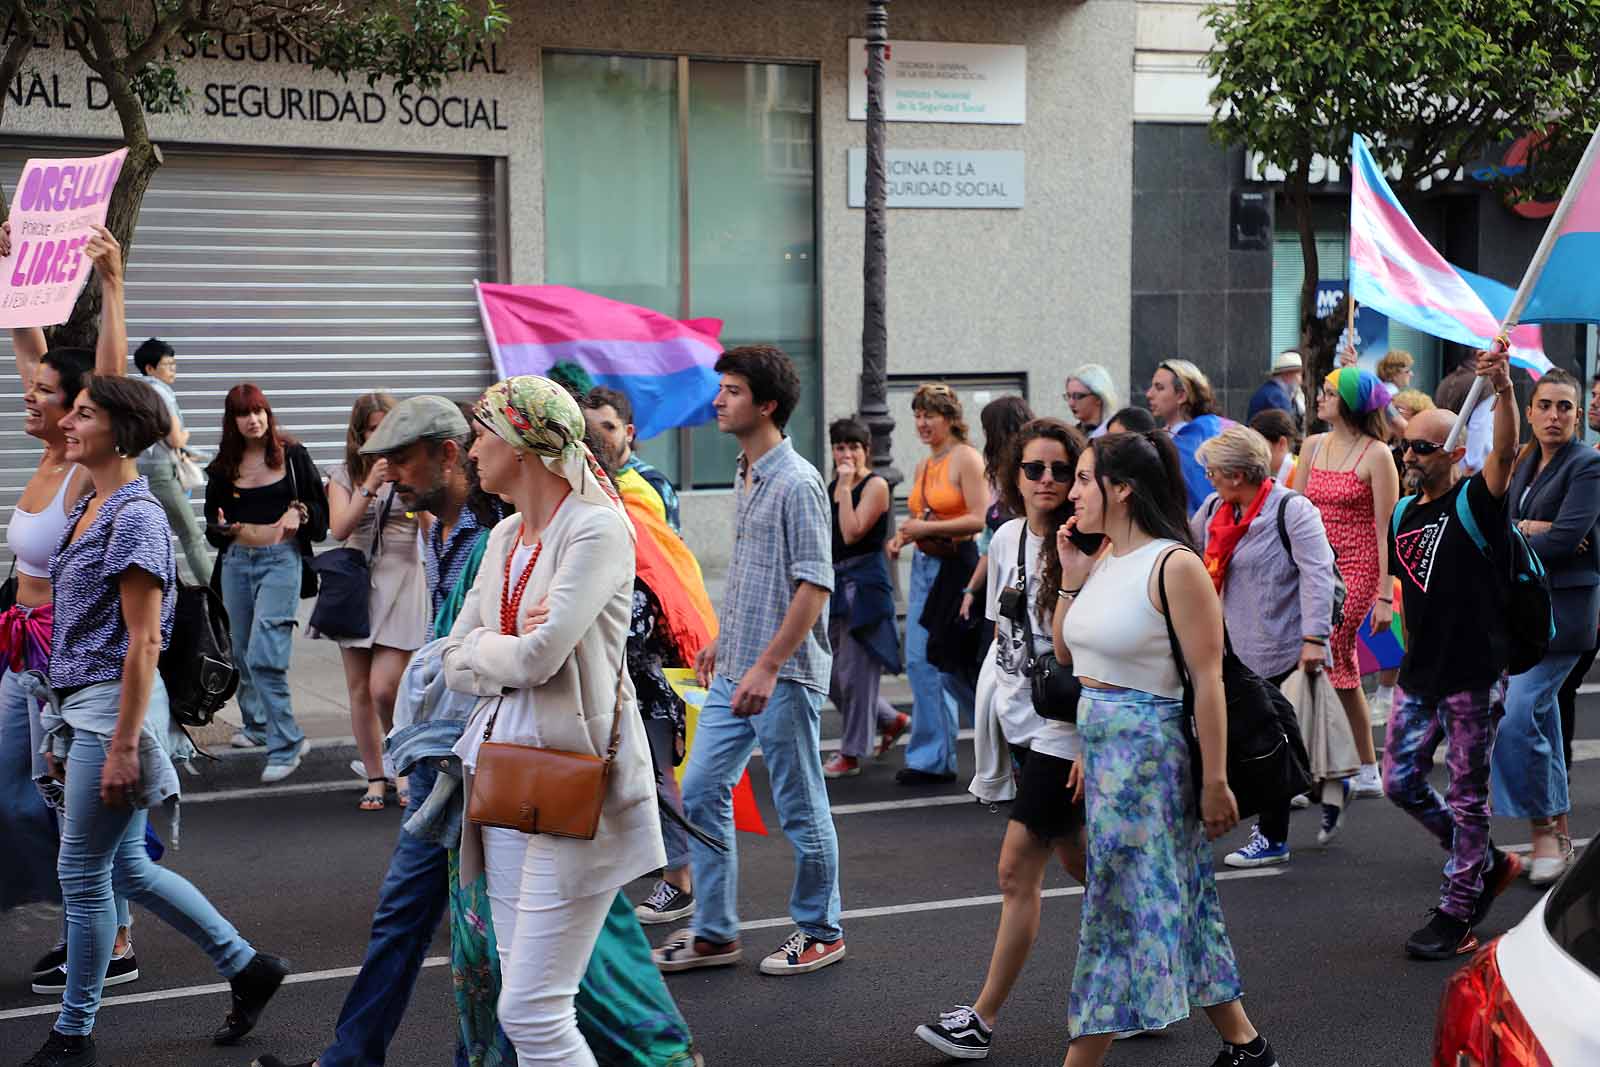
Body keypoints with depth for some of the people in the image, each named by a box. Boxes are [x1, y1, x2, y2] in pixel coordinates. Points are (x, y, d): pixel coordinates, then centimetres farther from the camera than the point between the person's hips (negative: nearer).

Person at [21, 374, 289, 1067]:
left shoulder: (136, 515, -14)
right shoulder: (87, 510, 13)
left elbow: (143, 642, -18)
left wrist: (122, 745, -20)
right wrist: (62, 732, 18)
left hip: (114, 705, -9)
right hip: (77, 705, 9)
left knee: (83, 873, 0)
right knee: (127, 867, 14)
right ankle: (247, 968, 25)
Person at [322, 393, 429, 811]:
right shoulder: (344, 477, 7)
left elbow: (432, 532, -5)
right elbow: (339, 529, -9)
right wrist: (370, 487, -20)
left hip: (401, 584, -2)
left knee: (385, 688, -12)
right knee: (360, 691, 5)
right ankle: (375, 777, 16)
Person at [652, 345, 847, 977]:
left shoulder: (797, 483, -16)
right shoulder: (746, 476, 12)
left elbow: (814, 586, -20)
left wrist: (766, 667, -23)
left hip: (784, 676, -9)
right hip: (736, 671, 9)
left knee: (800, 809, 4)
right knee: (700, 793, 9)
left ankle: (820, 932, 19)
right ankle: (714, 933, 18)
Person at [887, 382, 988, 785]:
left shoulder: (965, 458, -10)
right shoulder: (924, 465, 14)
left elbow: (980, 518, -18)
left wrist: (927, 528, -20)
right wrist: (902, 536, 5)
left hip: (958, 566, -8)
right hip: (925, 566, 8)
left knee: (956, 667, -3)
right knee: (920, 662, 4)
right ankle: (931, 759, 10)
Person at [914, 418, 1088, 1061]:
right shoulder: (1007, 539, 8)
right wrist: (990, 705, 17)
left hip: (1063, 725, -8)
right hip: (1021, 720, 8)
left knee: (1018, 869, -4)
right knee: (1077, 860, 13)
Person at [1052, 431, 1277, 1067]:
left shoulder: (1174, 565, -16)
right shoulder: (1103, 560, 8)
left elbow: (1208, 679, -16)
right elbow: (1065, 654, 16)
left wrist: (1215, 781, -17)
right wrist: (1071, 579, 4)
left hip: (1148, 748, -9)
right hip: (1098, 747, 9)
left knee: (1122, 906, -1)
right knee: (1172, 901, 14)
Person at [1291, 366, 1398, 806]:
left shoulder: (1377, 455, -8)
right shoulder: (1313, 446, 11)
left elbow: (1386, 530, -9)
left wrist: (1385, 596, -12)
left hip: (1357, 570, -7)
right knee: (1340, 668, 9)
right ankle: (1367, 772, 20)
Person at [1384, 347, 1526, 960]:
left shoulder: (1475, 502, -11)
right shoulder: (1404, 514, 9)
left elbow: (1505, 453, -30)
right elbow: (1386, 576, 23)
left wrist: (1503, 389, -47)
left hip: (1474, 676, -7)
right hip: (1419, 675, 7)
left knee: (1467, 798, 2)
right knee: (1402, 783, 9)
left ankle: (1456, 915, 11)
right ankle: (1490, 864, 27)